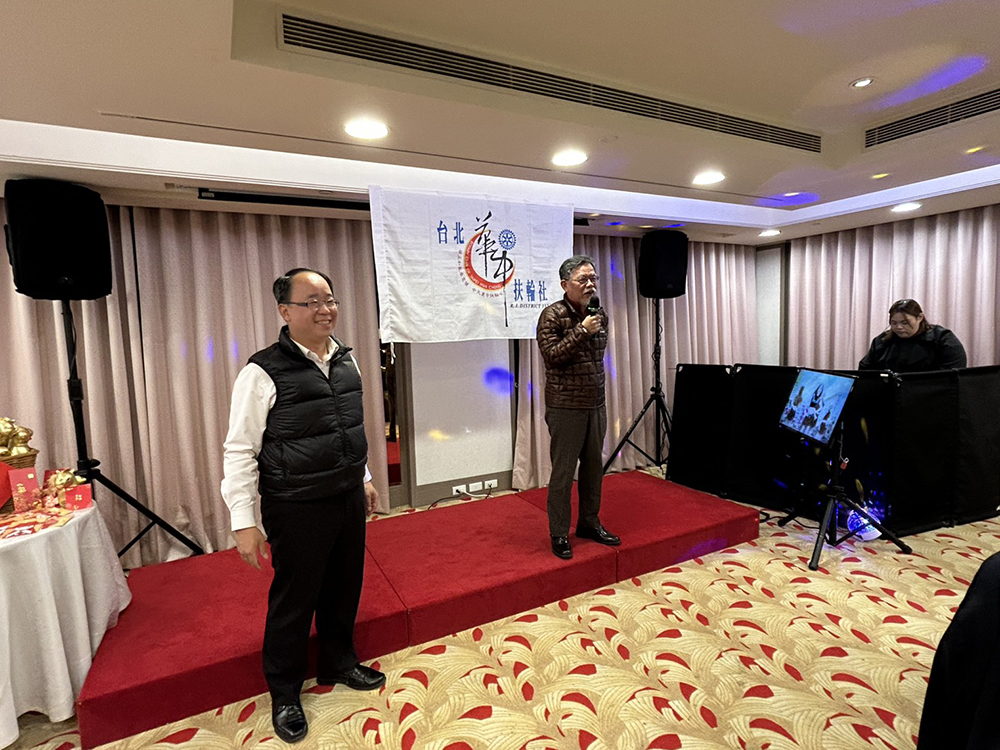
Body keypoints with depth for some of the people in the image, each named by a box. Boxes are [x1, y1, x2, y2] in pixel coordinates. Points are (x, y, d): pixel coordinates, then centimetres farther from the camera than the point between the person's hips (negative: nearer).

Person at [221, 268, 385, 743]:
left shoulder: (346, 360, 4)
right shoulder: (264, 373, -16)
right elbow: (240, 451, -14)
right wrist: (244, 522, -14)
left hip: (348, 500, 6)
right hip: (298, 510, -6)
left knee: (344, 588, 20)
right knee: (293, 600, 11)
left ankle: (339, 663, 46)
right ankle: (284, 695, 36)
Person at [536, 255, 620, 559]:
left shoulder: (600, 315, 9)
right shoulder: (553, 315, -10)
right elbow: (551, 355, -19)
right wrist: (581, 330, -21)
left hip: (596, 406, 7)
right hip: (566, 408, -6)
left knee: (593, 468, 15)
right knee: (563, 473, 1)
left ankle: (589, 523, 32)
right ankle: (559, 534, 16)